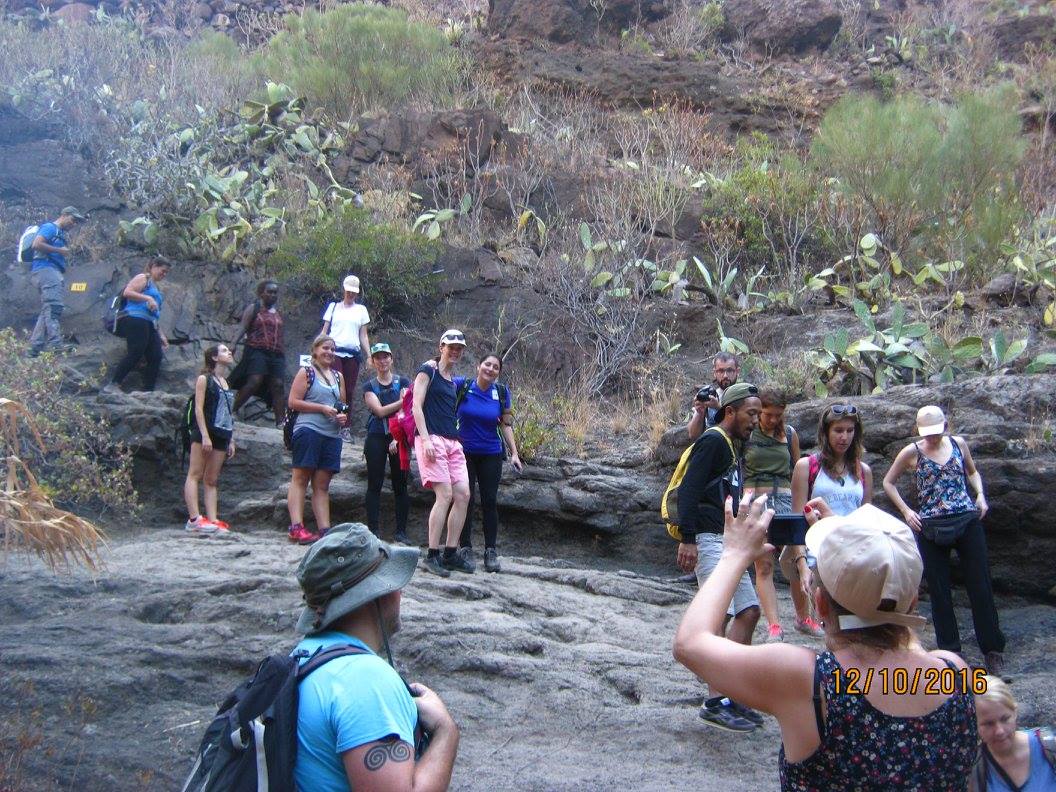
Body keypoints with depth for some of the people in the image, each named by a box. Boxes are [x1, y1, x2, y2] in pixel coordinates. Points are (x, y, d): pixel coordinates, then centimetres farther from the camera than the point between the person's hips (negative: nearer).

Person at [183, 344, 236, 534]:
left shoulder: (226, 383, 20)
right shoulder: (204, 379, 0)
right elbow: (199, 408, -9)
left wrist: (231, 440, 15)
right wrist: (205, 436, -18)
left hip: (221, 436, 7)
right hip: (204, 432, -7)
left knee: (211, 480, 5)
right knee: (195, 475, -8)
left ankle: (213, 519, 0)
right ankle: (194, 519, -15)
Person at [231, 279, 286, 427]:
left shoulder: (278, 314, 23)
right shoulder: (253, 308, 8)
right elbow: (243, 328, -3)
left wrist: (283, 354, 22)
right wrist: (234, 344, -17)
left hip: (276, 354, 5)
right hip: (257, 350, -5)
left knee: (278, 385, -6)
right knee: (254, 381, -20)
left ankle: (280, 421, -7)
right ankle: (230, 411, -14)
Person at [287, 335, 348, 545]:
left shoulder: (338, 376, 20)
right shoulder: (306, 372, 2)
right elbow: (293, 402, -5)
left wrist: (343, 416, 7)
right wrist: (322, 408, -11)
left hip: (332, 434, 6)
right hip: (309, 430, -6)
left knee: (322, 483, 6)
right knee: (300, 477, -6)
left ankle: (324, 529, 4)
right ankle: (296, 528, -11)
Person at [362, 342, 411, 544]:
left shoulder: (403, 382, 6)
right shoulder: (369, 386, 9)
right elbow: (380, 411, -5)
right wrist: (402, 401, -9)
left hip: (399, 437, -1)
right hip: (376, 438, 1)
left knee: (400, 485, -1)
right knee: (374, 485, 0)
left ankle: (401, 532, 2)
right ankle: (374, 531, 2)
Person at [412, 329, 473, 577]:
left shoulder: (452, 381, 21)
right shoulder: (428, 371, -1)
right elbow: (417, 406, -8)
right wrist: (425, 439, -17)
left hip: (452, 442, 8)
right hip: (432, 439, -8)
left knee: (463, 495, -1)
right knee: (445, 495, -15)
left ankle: (450, 553, 7)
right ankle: (432, 556, -9)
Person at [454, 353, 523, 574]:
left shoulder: (502, 392, 0)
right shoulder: (462, 385, -6)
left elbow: (506, 425, 5)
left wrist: (514, 453, 1)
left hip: (491, 454, 1)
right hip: (465, 452, -1)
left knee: (490, 502, 2)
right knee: (465, 500, 1)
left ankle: (491, 552, 9)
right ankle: (465, 549, 11)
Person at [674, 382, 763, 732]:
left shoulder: (730, 447, 21)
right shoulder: (713, 440, -9)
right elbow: (688, 490, -19)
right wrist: (687, 539, -26)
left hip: (728, 542, 11)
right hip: (709, 540, -11)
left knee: (749, 611, 10)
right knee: (720, 615, -14)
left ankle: (734, 696, 15)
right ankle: (716, 701, -12)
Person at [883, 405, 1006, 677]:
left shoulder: (958, 444, 5)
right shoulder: (912, 452, -1)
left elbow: (972, 472, 21)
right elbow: (888, 483, 9)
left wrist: (980, 494, 2)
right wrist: (906, 511, -2)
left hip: (968, 522, 1)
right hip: (931, 529, -1)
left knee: (981, 586, 2)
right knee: (939, 591, 5)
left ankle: (993, 650, 12)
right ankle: (950, 651, 16)